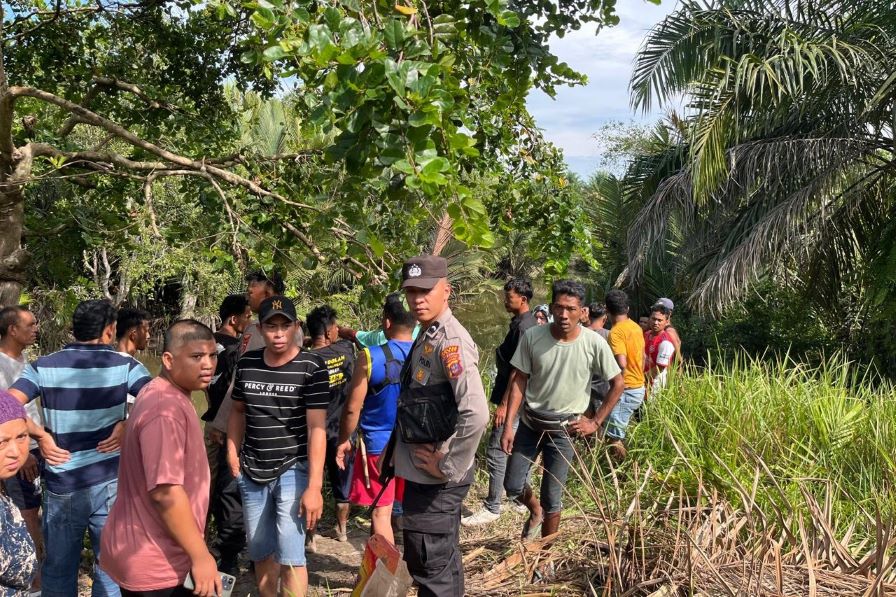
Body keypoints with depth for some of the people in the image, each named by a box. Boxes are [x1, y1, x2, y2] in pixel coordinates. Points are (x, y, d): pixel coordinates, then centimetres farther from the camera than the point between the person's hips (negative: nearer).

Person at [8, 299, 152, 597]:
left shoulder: (43, 367, -2)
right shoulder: (124, 365, -5)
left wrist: (40, 436, -7)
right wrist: (128, 424, -9)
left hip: (62, 484, 1)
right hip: (111, 481, -1)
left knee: (58, 570, 17)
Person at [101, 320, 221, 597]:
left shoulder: (166, 396, 9)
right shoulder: (166, 409, -24)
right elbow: (165, 491, -29)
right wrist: (200, 556, -24)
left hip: (153, 553, 10)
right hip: (152, 563, -10)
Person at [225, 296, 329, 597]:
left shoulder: (312, 367, -12)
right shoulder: (247, 363, 2)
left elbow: (316, 427, -16)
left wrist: (314, 486, -20)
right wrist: (232, 452, 6)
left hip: (293, 470, -5)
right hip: (252, 472, 5)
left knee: (290, 555, -6)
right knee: (260, 552, 15)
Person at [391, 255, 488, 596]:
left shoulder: (451, 341, -20)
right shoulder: (426, 337, 9)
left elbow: (476, 414, -32)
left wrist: (450, 467, -23)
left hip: (433, 480, -9)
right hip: (422, 476, 9)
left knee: (431, 566, 1)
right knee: (441, 561, 21)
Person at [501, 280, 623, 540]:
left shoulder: (594, 343, -15)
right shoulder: (532, 337, -12)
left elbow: (617, 384, -2)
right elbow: (519, 381, -4)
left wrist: (595, 422, -4)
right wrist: (508, 424, -9)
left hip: (563, 429, -2)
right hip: (529, 423, 2)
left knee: (552, 497, 5)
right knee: (513, 486, 6)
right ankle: (535, 511, 40)